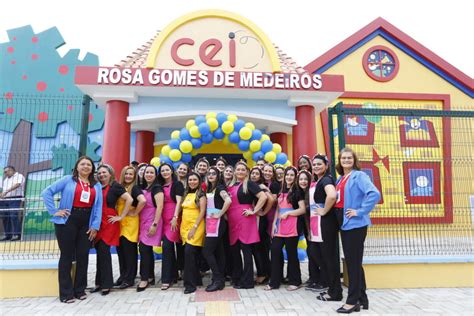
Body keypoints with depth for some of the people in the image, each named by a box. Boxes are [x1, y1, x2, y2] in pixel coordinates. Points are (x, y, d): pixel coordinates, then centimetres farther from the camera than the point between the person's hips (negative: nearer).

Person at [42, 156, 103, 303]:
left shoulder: (97, 185, 9)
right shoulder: (68, 180, 0)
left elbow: (98, 207, 5)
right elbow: (47, 192, -4)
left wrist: (95, 226, -2)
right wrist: (54, 211, -10)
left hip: (86, 223, 3)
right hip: (68, 221, -3)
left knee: (83, 256, 9)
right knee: (67, 256, 5)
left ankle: (80, 289, 24)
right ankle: (66, 293, 15)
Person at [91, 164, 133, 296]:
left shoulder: (115, 186, -6)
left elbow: (129, 199, -14)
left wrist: (121, 216, -12)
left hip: (109, 223, -5)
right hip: (97, 223, 5)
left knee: (104, 252, -3)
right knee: (100, 252, 11)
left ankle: (106, 284, 9)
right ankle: (100, 282, 22)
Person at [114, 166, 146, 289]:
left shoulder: (135, 188, -9)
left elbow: (143, 200, -26)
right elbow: (117, 204, 22)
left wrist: (135, 213, -17)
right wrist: (116, 215, 8)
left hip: (130, 223, -6)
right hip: (120, 223, 7)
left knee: (129, 251, 1)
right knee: (120, 250, 12)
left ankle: (129, 279, 11)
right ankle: (122, 276, 25)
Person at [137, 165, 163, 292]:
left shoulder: (157, 188, -9)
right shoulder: (142, 188, 13)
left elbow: (160, 207, -16)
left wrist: (155, 224, -20)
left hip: (152, 222, -7)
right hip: (143, 222, 7)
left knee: (144, 249, -7)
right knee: (147, 250, 11)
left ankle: (144, 279, 4)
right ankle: (150, 277, 20)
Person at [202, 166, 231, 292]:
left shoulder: (220, 187, -10)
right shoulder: (209, 189, 15)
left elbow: (228, 200, -27)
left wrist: (220, 214, -19)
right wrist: (207, 221, 9)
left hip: (217, 222, -8)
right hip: (210, 222, 8)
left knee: (207, 251, -9)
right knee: (218, 252, 11)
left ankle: (218, 280, 0)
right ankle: (220, 280, 17)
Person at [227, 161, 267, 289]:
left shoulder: (249, 184, -5)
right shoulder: (231, 186, 14)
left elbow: (263, 197, -15)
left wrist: (254, 211, -13)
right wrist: (226, 215, 12)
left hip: (245, 220, -7)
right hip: (232, 221, 7)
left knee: (246, 250, 0)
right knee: (234, 250, 12)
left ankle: (247, 281, 10)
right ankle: (236, 278, 26)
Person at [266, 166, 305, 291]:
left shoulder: (297, 191, -1)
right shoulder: (281, 192, 17)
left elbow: (303, 209, -10)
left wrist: (288, 213, -15)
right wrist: (274, 224, 9)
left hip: (292, 227, -6)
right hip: (280, 227, 6)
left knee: (291, 253, 2)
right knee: (275, 251, 1)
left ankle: (294, 281, 17)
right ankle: (274, 281, 11)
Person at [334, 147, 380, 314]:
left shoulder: (359, 175, -9)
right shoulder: (340, 179, 14)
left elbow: (374, 194, -23)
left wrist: (360, 211, -20)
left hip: (355, 224, -8)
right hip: (344, 224, 8)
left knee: (353, 262, 0)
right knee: (352, 262, 14)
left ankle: (353, 301, 12)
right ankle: (361, 298, 26)